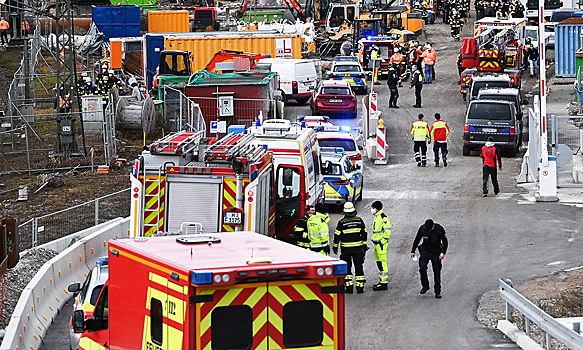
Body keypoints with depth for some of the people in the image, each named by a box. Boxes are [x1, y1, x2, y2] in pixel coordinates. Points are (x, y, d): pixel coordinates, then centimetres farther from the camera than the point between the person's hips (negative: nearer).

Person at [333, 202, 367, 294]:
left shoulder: (341, 222, -9)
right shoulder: (359, 221, 0)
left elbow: (337, 236, -5)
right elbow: (364, 234, 9)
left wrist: (335, 247, 5)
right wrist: (365, 245, 20)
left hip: (346, 248, -2)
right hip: (358, 248, 2)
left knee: (347, 267, 7)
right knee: (358, 267, 6)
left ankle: (349, 286, 4)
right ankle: (360, 287, 4)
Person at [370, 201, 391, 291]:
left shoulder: (383, 217, -13)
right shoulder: (377, 217, 17)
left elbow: (388, 231, -17)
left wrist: (383, 241, -19)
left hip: (381, 243, -10)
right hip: (376, 243, 10)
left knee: (382, 263, -10)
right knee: (379, 263, 14)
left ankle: (384, 283, -10)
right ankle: (381, 281, 21)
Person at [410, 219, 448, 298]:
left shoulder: (439, 229, -15)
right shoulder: (422, 228, -11)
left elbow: (445, 241, -6)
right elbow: (417, 240, 4)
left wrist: (443, 252, -19)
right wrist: (413, 251, 7)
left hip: (436, 253, -1)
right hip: (425, 251, 1)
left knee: (437, 272, 1)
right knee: (422, 269, -14)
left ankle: (437, 291, 11)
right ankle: (425, 286, 7)